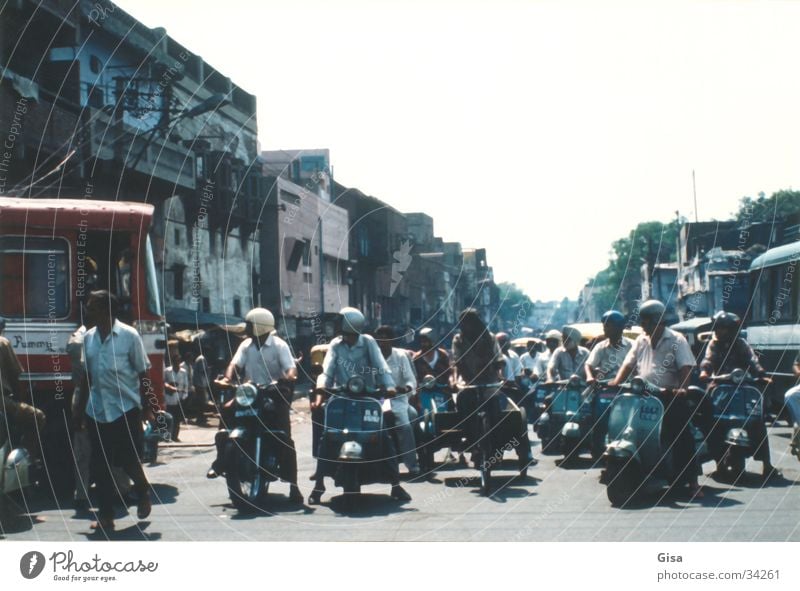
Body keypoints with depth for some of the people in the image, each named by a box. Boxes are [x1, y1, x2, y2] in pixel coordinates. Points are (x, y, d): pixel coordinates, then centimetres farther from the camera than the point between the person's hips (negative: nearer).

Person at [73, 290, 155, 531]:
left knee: (128, 459, -1)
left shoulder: (129, 336, -8)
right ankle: (105, 515, 11)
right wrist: (80, 408, 14)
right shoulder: (89, 337, 7)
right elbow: (87, 376, 14)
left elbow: (142, 374, -3)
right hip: (97, 411, 5)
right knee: (100, 466, 4)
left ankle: (143, 493, 29)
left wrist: (147, 407, -5)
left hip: (126, 409, -5)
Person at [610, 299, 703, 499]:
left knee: (682, 438, -9)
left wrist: (682, 388, -28)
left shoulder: (676, 340, -1)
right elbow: (628, 364, 11)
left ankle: (692, 482, -7)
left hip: (670, 397, -5)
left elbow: (686, 368, -11)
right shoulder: (641, 341, 16)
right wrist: (616, 382, -7)